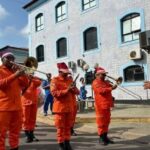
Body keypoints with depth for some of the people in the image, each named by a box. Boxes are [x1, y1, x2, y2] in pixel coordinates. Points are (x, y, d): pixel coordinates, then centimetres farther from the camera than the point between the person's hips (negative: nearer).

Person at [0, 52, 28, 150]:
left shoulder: (15, 70, 19)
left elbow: (25, 84, 11)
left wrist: (22, 74, -4)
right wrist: (15, 75, -23)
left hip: (17, 106, 6)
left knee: (16, 130, 13)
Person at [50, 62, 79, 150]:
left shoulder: (70, 80, 11)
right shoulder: (55, 80, -6)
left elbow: (77, 92, 11)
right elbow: (54, 93, -18)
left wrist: (73, 88, -12)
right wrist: (67, 90, -22)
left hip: (69, 107, 6)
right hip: (60, 107, -5)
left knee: (68, 126, 12)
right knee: (60, 127, 2)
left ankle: (67, 143, 23)